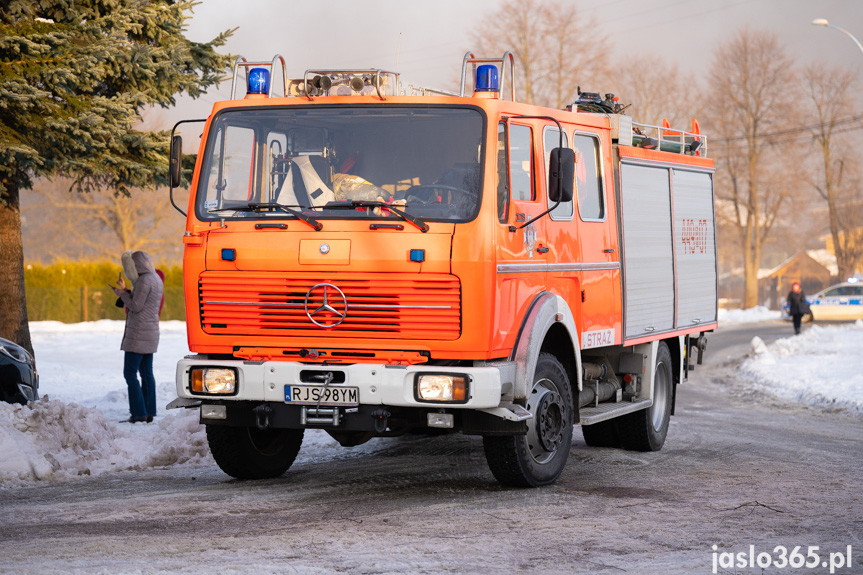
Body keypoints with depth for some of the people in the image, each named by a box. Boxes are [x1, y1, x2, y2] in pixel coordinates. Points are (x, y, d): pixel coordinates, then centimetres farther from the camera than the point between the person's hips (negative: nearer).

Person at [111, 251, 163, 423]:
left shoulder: (144, 280, -16)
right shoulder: (156, 279, 14)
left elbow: (136, 306, -18)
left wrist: (122, 294, -4)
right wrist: (125, 291, 22)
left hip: (139, 332, -10)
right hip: (151, 331, 10)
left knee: (130, 372, -6)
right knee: (146, 372, 10)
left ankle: (139, 412, -9)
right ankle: (149, 412, 9)